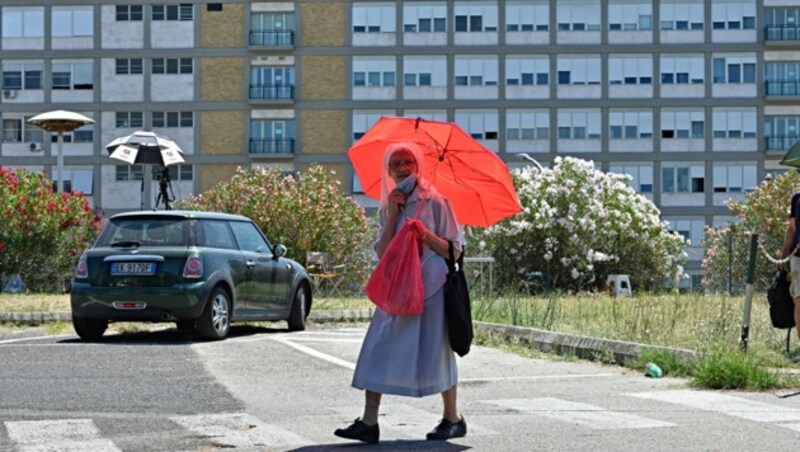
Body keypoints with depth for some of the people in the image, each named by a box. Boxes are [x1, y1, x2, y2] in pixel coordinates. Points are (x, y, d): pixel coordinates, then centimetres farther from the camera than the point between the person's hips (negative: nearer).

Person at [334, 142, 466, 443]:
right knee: (378, 350, -5)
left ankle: (453, 419, 17)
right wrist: (393, 214, -6)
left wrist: (425, 234, -18)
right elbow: (382, 252, 2)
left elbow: (454, 249, -3)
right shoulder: (387, 208, 13)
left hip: (430, 286, -4)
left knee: (435, 351, 1)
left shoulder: (435, 202, -1)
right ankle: (369, 422, -5)